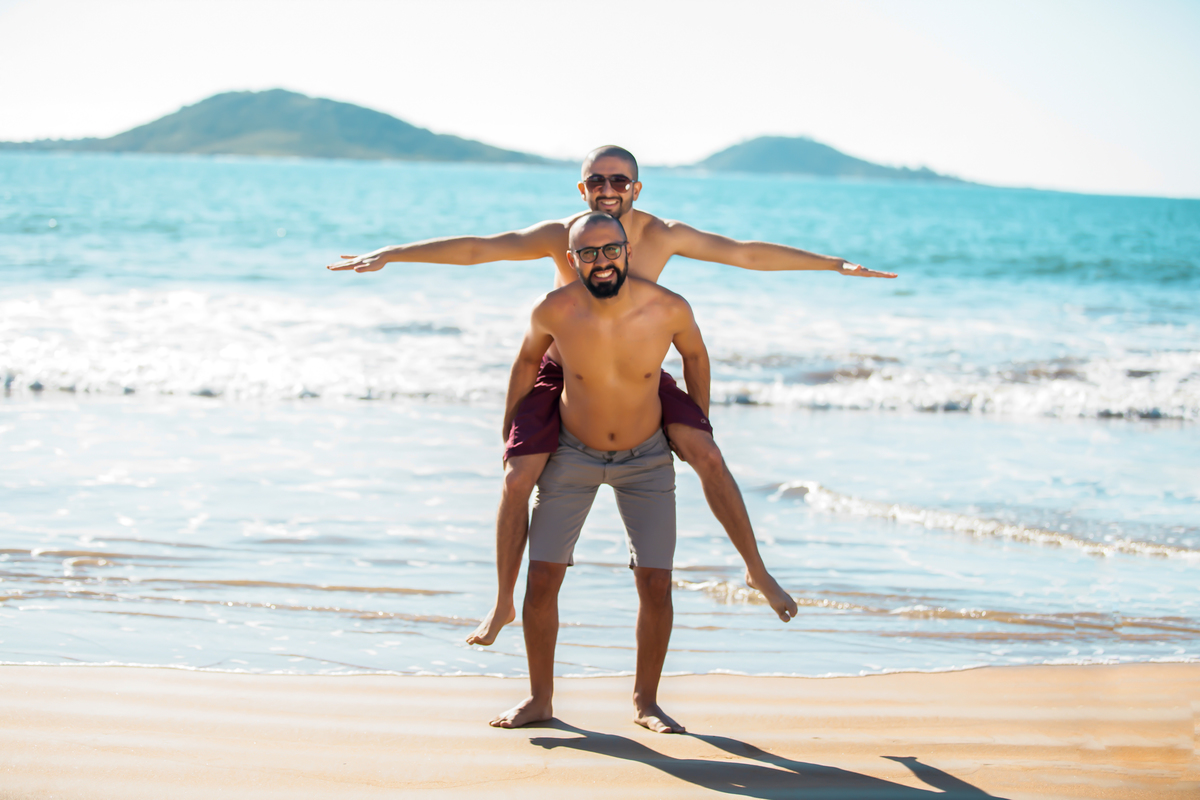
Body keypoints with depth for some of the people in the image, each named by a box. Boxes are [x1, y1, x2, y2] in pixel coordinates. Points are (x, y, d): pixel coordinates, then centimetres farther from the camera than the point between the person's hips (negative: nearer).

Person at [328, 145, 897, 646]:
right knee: (517, 479, -14)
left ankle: (757, 571, 3)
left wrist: (836, 264, -9)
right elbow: (474, 248, -24)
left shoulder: (661, 236, -16)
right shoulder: (561, 236, -20)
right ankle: (503, 605, 3)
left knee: (707, 454, -15)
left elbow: (749, 254, -10)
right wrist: (390, 254, -30)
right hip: (564, 372, -1)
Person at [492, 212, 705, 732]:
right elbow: (528, 360, 1)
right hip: (572, 456, 0)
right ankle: (540, 699, 15)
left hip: (647, 460, 0)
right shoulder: (555, 311, -21)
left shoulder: (669, 310, -22)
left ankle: (645, 701, 14)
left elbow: (695, 354, 2)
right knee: (541, 578, -3)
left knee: (655, 584, -6)